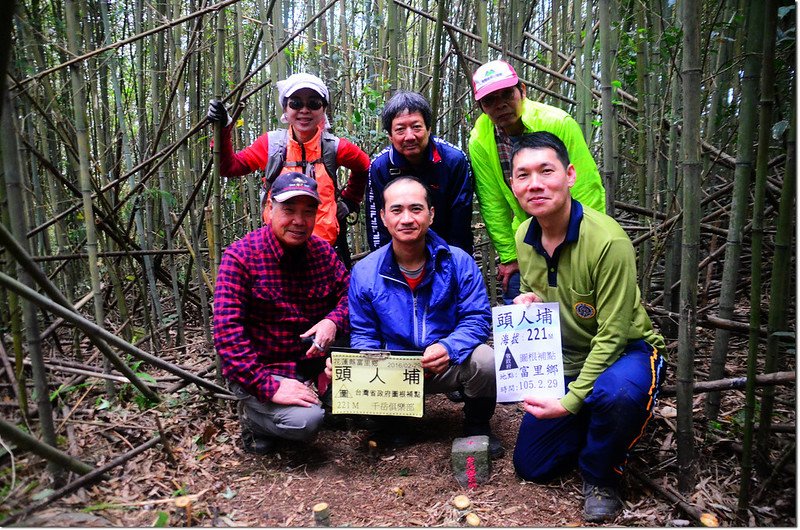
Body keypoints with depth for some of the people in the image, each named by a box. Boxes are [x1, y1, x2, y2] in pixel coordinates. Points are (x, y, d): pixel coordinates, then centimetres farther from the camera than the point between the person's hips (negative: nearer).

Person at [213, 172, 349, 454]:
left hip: (313, 362, 6)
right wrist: (269, 387, -27)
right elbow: (227, 333, -22)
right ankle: (253, 413, 5)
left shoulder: (322, 250, 1)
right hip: (261, 369, -5)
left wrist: (333, 321, -19)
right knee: (305, 421, -28)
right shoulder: (241, 256, -16)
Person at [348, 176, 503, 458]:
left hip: (449, 365, 0)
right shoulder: (364, 272, -5)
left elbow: (477, 318, -10)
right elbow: (363, 334, 1)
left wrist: (448, 348, -29)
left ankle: (477, 426, 4)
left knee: (483, 359, -31)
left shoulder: (459, 262, -8)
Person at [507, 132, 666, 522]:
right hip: (563, 360, 6)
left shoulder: (608, 241, -27)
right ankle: (589, 429, 34)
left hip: (626, 351, -5)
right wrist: (528, 300, -14)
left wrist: (571, 401, -28)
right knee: (529, 467, 6)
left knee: (616, 393, -42)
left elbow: (612, 335, -24)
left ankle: (601, 478, -9)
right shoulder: (523, 236, -6)